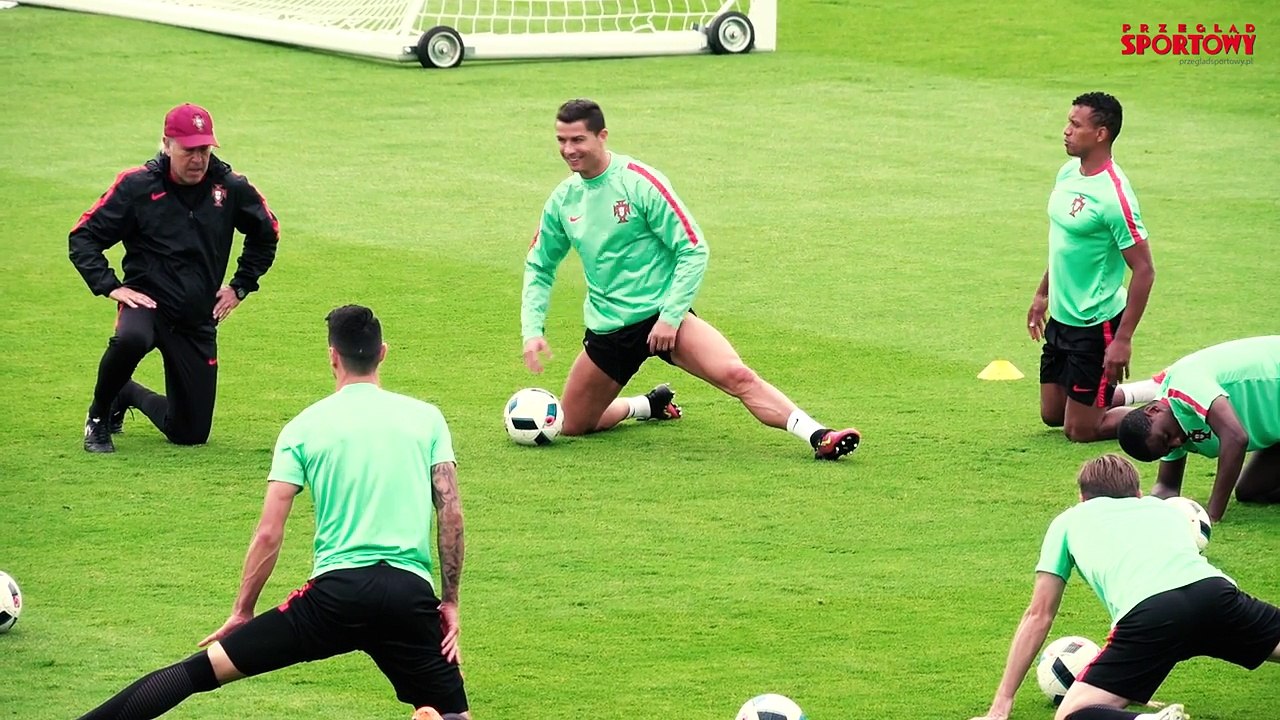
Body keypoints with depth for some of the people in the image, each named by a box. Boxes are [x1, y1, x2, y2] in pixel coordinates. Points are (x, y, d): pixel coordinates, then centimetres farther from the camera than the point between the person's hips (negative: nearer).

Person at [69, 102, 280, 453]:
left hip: (199, 320, 3)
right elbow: (83, 237, -3)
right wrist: (110, 286, -13)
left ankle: (128, 395, 36)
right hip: (147, 302, -3)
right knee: (131, 339, -41)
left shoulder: (231, 188, -1)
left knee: (191, 434, 4)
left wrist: (240, 287, 12)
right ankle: (99, 417, -11)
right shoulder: (137, 185, -8)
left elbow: (266, 234, 18)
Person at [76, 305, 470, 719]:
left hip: (336, 590, -1)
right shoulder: (427, 418, 8)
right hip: (411, 593, 1)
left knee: (207, 667, 6)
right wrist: (450, 602, 12)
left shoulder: (304, 427, 6)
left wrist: (242, 612, 13)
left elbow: (268, 535, 4)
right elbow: (451, 515, 4)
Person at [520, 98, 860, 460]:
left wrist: (670, 316, -17)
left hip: (661, 314, -5)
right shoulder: (563, 199, 3)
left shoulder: (640, 182, -13)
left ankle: (818, 436, -30)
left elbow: (693, 249, -12)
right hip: (607, 328, 5)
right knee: (572, 425, 6)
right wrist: (532, 330, 4)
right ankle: (652, 405, 32)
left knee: (736, 375, -27)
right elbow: (539, 267, 17)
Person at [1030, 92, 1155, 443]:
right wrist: (1042, 294, 23)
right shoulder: (1068, 173, 3)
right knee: (1052, 414, 18)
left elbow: (1144, 270, -22)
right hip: (1061, 318, 9)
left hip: (1096, 326, -9)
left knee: (1080, 430, -2)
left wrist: (1123, 339, -23)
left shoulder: (1114, 195, -24)